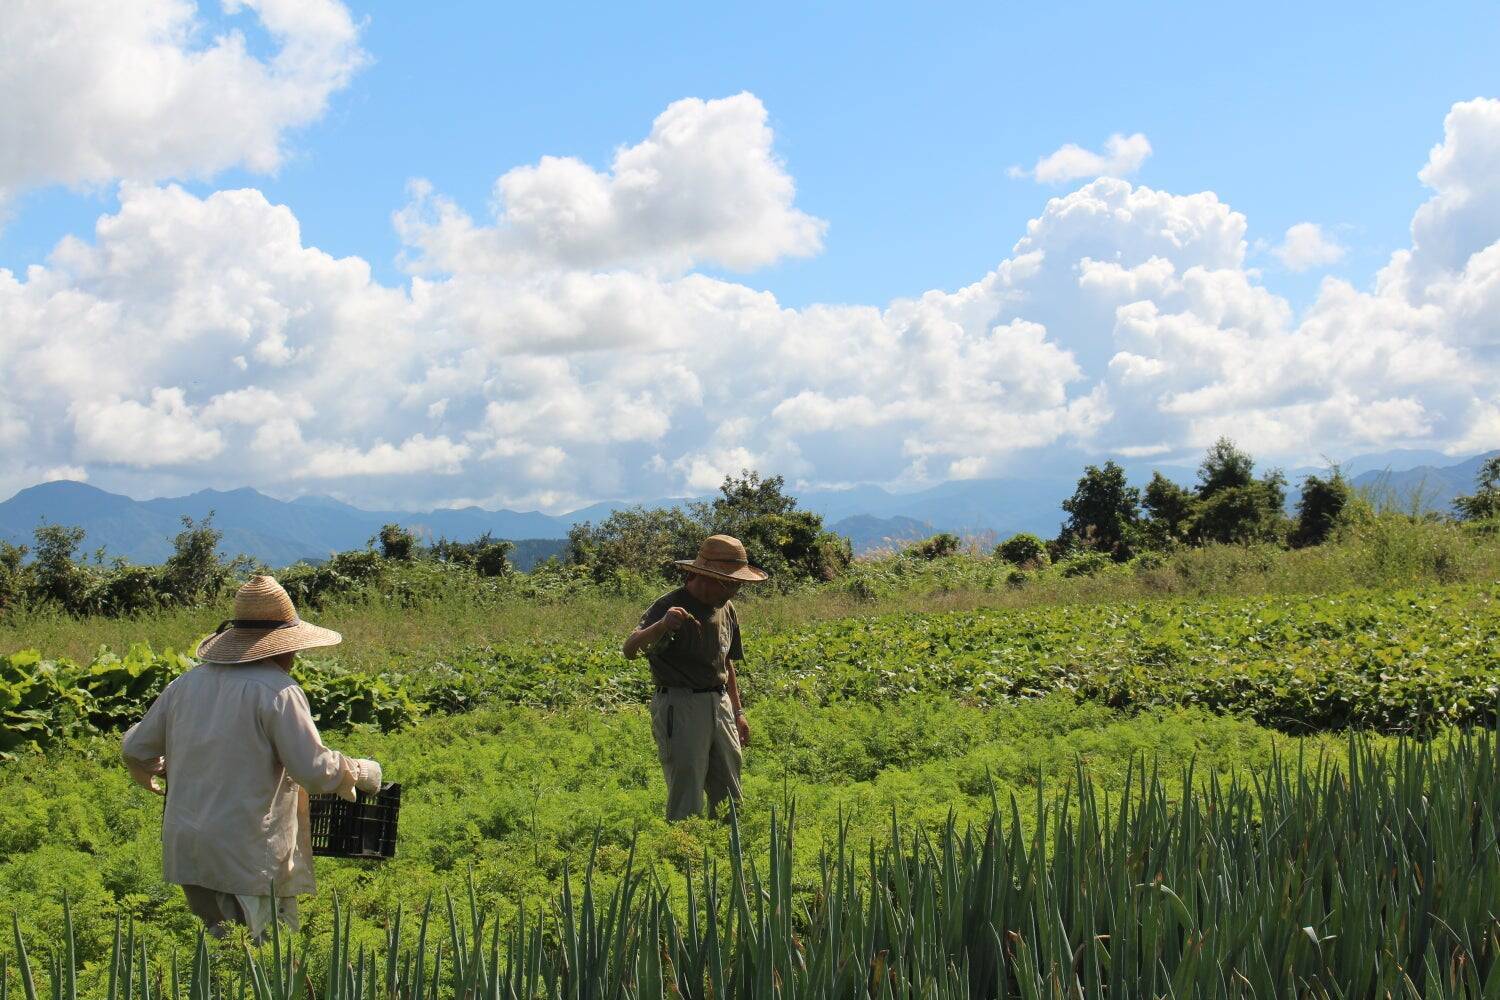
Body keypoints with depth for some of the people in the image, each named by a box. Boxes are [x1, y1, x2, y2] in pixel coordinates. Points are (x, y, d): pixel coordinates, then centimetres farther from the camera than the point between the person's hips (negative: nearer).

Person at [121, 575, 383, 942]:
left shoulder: (188, 683, 9)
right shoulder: (278, 691, -10)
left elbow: (134, 749, 18)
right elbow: (314, 770, -13)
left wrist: (160, 771, 39)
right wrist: (364, 773, 5)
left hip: (184, 851, 6)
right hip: (247, 856, -6)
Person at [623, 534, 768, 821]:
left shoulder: (726, 610, 11)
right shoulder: (669, 607, -14)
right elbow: (630, 650, -29)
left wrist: (737, 712, 23)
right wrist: (661, 625, -47)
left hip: (720, 704, 8)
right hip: (679, 708, -8)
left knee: (729, 799, 13)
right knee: (686, 800, -8)